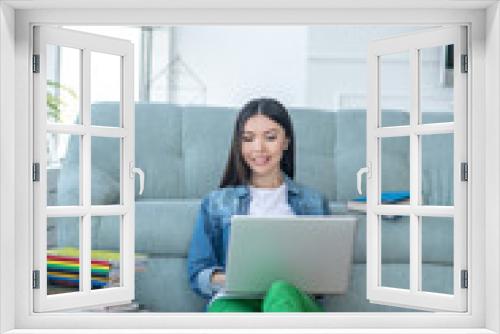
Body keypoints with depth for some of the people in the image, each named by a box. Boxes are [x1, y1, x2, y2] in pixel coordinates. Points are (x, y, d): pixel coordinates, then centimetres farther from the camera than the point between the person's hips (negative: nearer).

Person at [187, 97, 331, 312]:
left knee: (282, 292, -39)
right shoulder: (217, 202, 22)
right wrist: (227, 278, -7)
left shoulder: (314, 202, 23)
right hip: (234, 299, 0)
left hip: (295, 297, 1)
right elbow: (197, 274, 15)